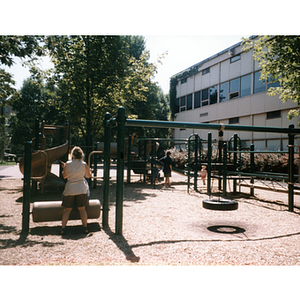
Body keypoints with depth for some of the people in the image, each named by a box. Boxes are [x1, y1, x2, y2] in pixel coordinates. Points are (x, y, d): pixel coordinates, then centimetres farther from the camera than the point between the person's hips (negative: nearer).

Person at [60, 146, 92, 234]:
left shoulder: (67, 164, -5)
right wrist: (90, 171, 30)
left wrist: (64, 168, 22)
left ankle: (63, 228, 7)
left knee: (67, 209, 8)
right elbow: (88, 176, 10)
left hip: (69, 190, 0)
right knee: (82, 209, 7)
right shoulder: (84, 164, -4)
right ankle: (85, 228, 8)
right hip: (81, 189, 0)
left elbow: (64, 176, 7)